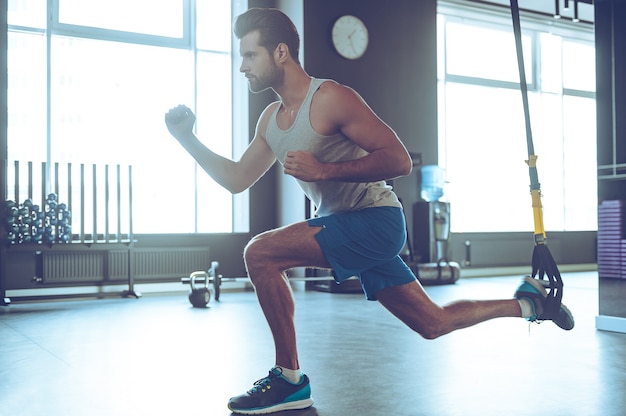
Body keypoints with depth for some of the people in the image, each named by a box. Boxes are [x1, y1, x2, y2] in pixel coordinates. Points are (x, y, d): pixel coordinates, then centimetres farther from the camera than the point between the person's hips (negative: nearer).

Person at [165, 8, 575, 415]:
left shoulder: (330, 98, -17)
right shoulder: (271, 119, 10)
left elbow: (399, 160, -20)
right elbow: (237, 179, 16)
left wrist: (323, 170, -26)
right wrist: (187, 137, 8)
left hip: (375, 221, -9)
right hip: (344, 226, 9)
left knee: (261, 253, -22)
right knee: (433, 323, 16)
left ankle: (289, 380, -10)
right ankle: (526, 303, 36)